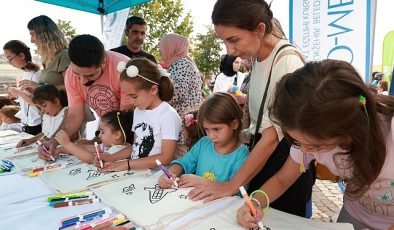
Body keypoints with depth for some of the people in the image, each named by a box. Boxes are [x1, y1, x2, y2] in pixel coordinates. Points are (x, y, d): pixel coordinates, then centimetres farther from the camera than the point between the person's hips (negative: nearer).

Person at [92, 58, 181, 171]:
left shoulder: (169, 115, -15)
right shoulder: (138, 111, 9)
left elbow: (166, 158, -17)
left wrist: (127, 164, -18)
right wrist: (110, 158, 2)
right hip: (134, 171, 6)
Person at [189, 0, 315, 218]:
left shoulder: (287, 62, -23)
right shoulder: (258, 56, 2)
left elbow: (274, 134, -23)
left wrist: (232, 185, -18)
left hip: (285, 158, -7)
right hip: (261, 148, 7)